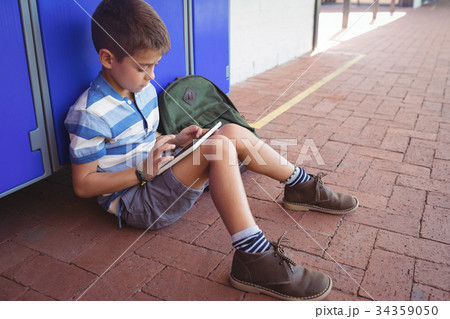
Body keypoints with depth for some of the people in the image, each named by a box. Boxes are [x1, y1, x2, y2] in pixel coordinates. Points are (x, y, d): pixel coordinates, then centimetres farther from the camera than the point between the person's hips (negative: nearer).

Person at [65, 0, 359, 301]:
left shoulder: (144, 90, 6)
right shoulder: (89, 113, -19)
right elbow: (83, 185, -16)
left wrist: (174, 140, -1)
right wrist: (142, 172, -25)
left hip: (157, 176, 9)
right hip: (134, 202, -8)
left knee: (233, 132, -4)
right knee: (219, 146, -29)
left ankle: (302, 187, 10)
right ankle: (254, 259, -37)